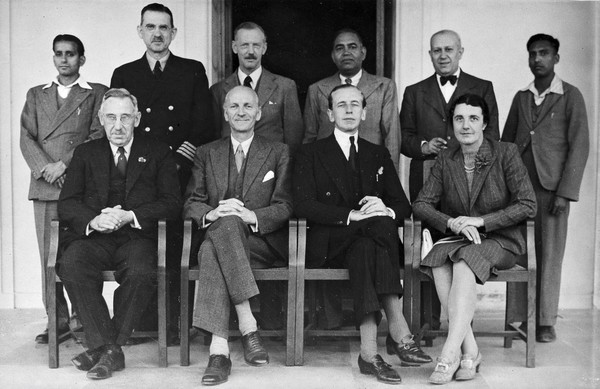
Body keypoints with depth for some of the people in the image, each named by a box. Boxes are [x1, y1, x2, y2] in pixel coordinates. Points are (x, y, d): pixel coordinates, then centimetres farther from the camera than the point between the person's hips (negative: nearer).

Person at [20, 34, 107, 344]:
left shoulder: (97, 94, 11)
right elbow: (26, 137, 11)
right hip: (44, 186, 4)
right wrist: (44, 168, -7)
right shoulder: (36, 95, 22)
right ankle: (58, 320, 7)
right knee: (49, 255, 1)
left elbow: (98, 136, -1)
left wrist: (64, 164, -10)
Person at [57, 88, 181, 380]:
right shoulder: (86, 153, 19)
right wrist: (93, 220, -14)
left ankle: (104, 347, -17)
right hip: (93, 236, 2)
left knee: (142, 273, -34)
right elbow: (66, 204, 8)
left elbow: (172, 203, 3)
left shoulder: (158, 153, 14)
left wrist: (130, 216, -13)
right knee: (71, 266, -30)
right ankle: (107, 348, -22)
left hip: (137, 238, -2)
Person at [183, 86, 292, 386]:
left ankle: (219, 349, -39)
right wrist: (212, 212, -15)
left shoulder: (278, 152, 14)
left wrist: (251, 216, -17)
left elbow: (284, 207, 3)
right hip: (216, 235, 2)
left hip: (265, 243, -1)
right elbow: (191, 204, 10)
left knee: (213, 249, -35)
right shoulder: (207, 153, 20)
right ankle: (248, 327, -40)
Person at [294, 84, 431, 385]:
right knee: (379, 227, -34)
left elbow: (403, 205, 13)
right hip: (328, 244, -3)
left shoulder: (379, 155, 21)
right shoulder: (311, 154, 10)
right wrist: (351, 215, -20)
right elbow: (303, 205, -6)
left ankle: (369, 351, -39)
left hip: (371, 239, 3)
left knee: (365, 249, -35)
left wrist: (387, 210, -13)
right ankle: (398, 330, -36)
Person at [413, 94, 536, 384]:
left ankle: (450, 354, -37)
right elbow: (421, 204, 3)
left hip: (500, 240, -3)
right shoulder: (446, 159, 6)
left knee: (464, 262, -35)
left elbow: (528, 206, -9)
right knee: (439, 262, -31)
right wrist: (452, 223, -16)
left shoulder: (506, 154, -4)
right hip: (458, 239, 3)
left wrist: (480, 221, -18)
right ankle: (470, 350, -28)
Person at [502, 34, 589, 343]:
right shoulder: (521, 97, 15)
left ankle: (546, 322, 8)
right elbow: (506, 141, 18)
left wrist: (565, 192, -11)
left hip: (551, 187, -3)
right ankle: (521, 318, 6)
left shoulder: (571, 97, 2)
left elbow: (579, 146, -4)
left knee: (550, 255, 0)